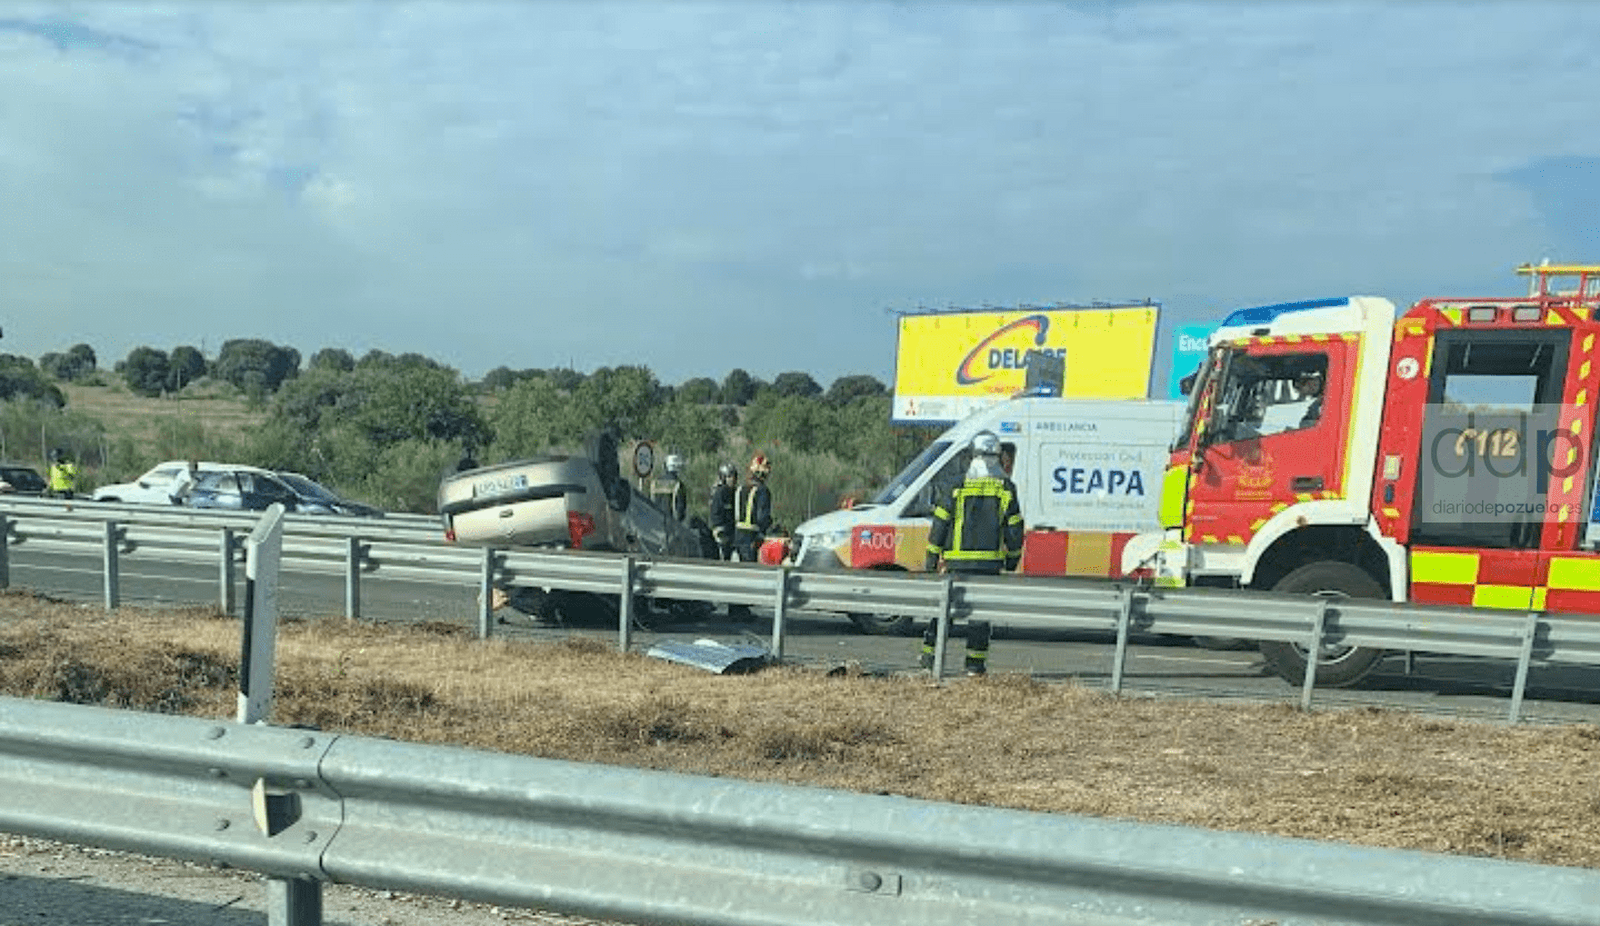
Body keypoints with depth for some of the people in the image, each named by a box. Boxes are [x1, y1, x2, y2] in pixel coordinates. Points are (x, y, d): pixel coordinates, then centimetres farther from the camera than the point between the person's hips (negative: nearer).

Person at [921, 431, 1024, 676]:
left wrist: (932, 559, 6)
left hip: (957, 561, -1)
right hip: (990, 562, 1)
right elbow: (1014, 530, 6)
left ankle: (929, 655, 11)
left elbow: (940, 525, -1)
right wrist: (1012, 561, 17)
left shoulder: (957, 485, -3)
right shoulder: (1006, 489, 2)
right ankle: (975, 662, 8)